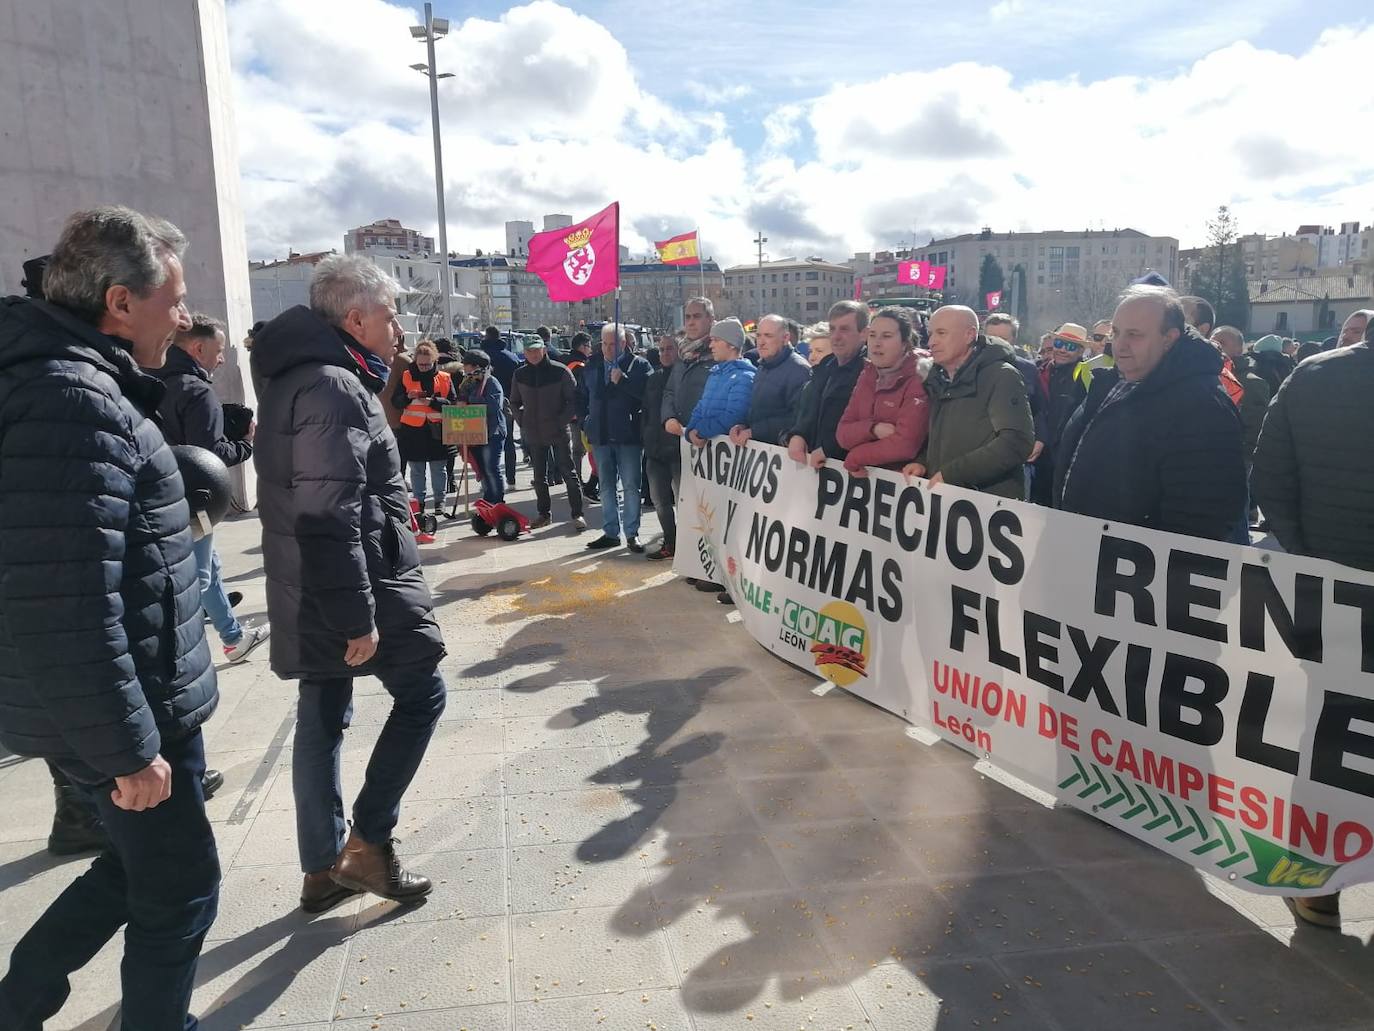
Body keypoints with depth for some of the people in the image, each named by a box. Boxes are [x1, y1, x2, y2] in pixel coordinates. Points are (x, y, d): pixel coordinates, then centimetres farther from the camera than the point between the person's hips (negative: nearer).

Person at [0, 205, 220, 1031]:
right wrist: (129, 747, -20)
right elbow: (68, 612, -29)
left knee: (142, 863, 26)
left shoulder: (74, 385, 9)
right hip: (124, 713, -10)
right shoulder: (77, 404, -24)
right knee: (179, 887, 10)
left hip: (133, 701, 10)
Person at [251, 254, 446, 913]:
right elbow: (332, 518, -25)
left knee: (322, 717, 14)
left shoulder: (299, 379, 14)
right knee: (421, 692, 6)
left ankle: (324, 868, 25)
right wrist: (357, 618, -23)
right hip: (356, 587, -10)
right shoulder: (335, 387, -18)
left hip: (309, 594, 10)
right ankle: (369, 843, 10)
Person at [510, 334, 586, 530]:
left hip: (559, 432, -4)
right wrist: (523, 422, 6)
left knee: (568, 473, -2)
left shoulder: (560, 371, -8)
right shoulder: (520, 374, 4)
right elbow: (514, 402, 18)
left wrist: (562, 420, -12)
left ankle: (577, 514, 4)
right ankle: (544, 514, 23)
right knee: (539, 476, 12)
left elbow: (574, 399, -6)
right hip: (534, 434, 4)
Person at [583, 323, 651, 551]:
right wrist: (586, 425, 11)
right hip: (601, 436, 5)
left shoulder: (639, 365, -5)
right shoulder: (593, 367, 10)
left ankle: (632, 534, 8)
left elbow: (647, 394, -17)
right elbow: (586, 397, 19)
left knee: (631, 486, 0)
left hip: (628, 435, -5)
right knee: (606, 486, 11)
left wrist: (622, 380, -23)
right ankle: (610, 532, 20)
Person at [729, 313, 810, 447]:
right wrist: (742, 426, 1)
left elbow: (797, 417, -23)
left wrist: (754, 431, -20)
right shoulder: (763, 367, 16)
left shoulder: (799, 369, -14)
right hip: (755, 445, 8)